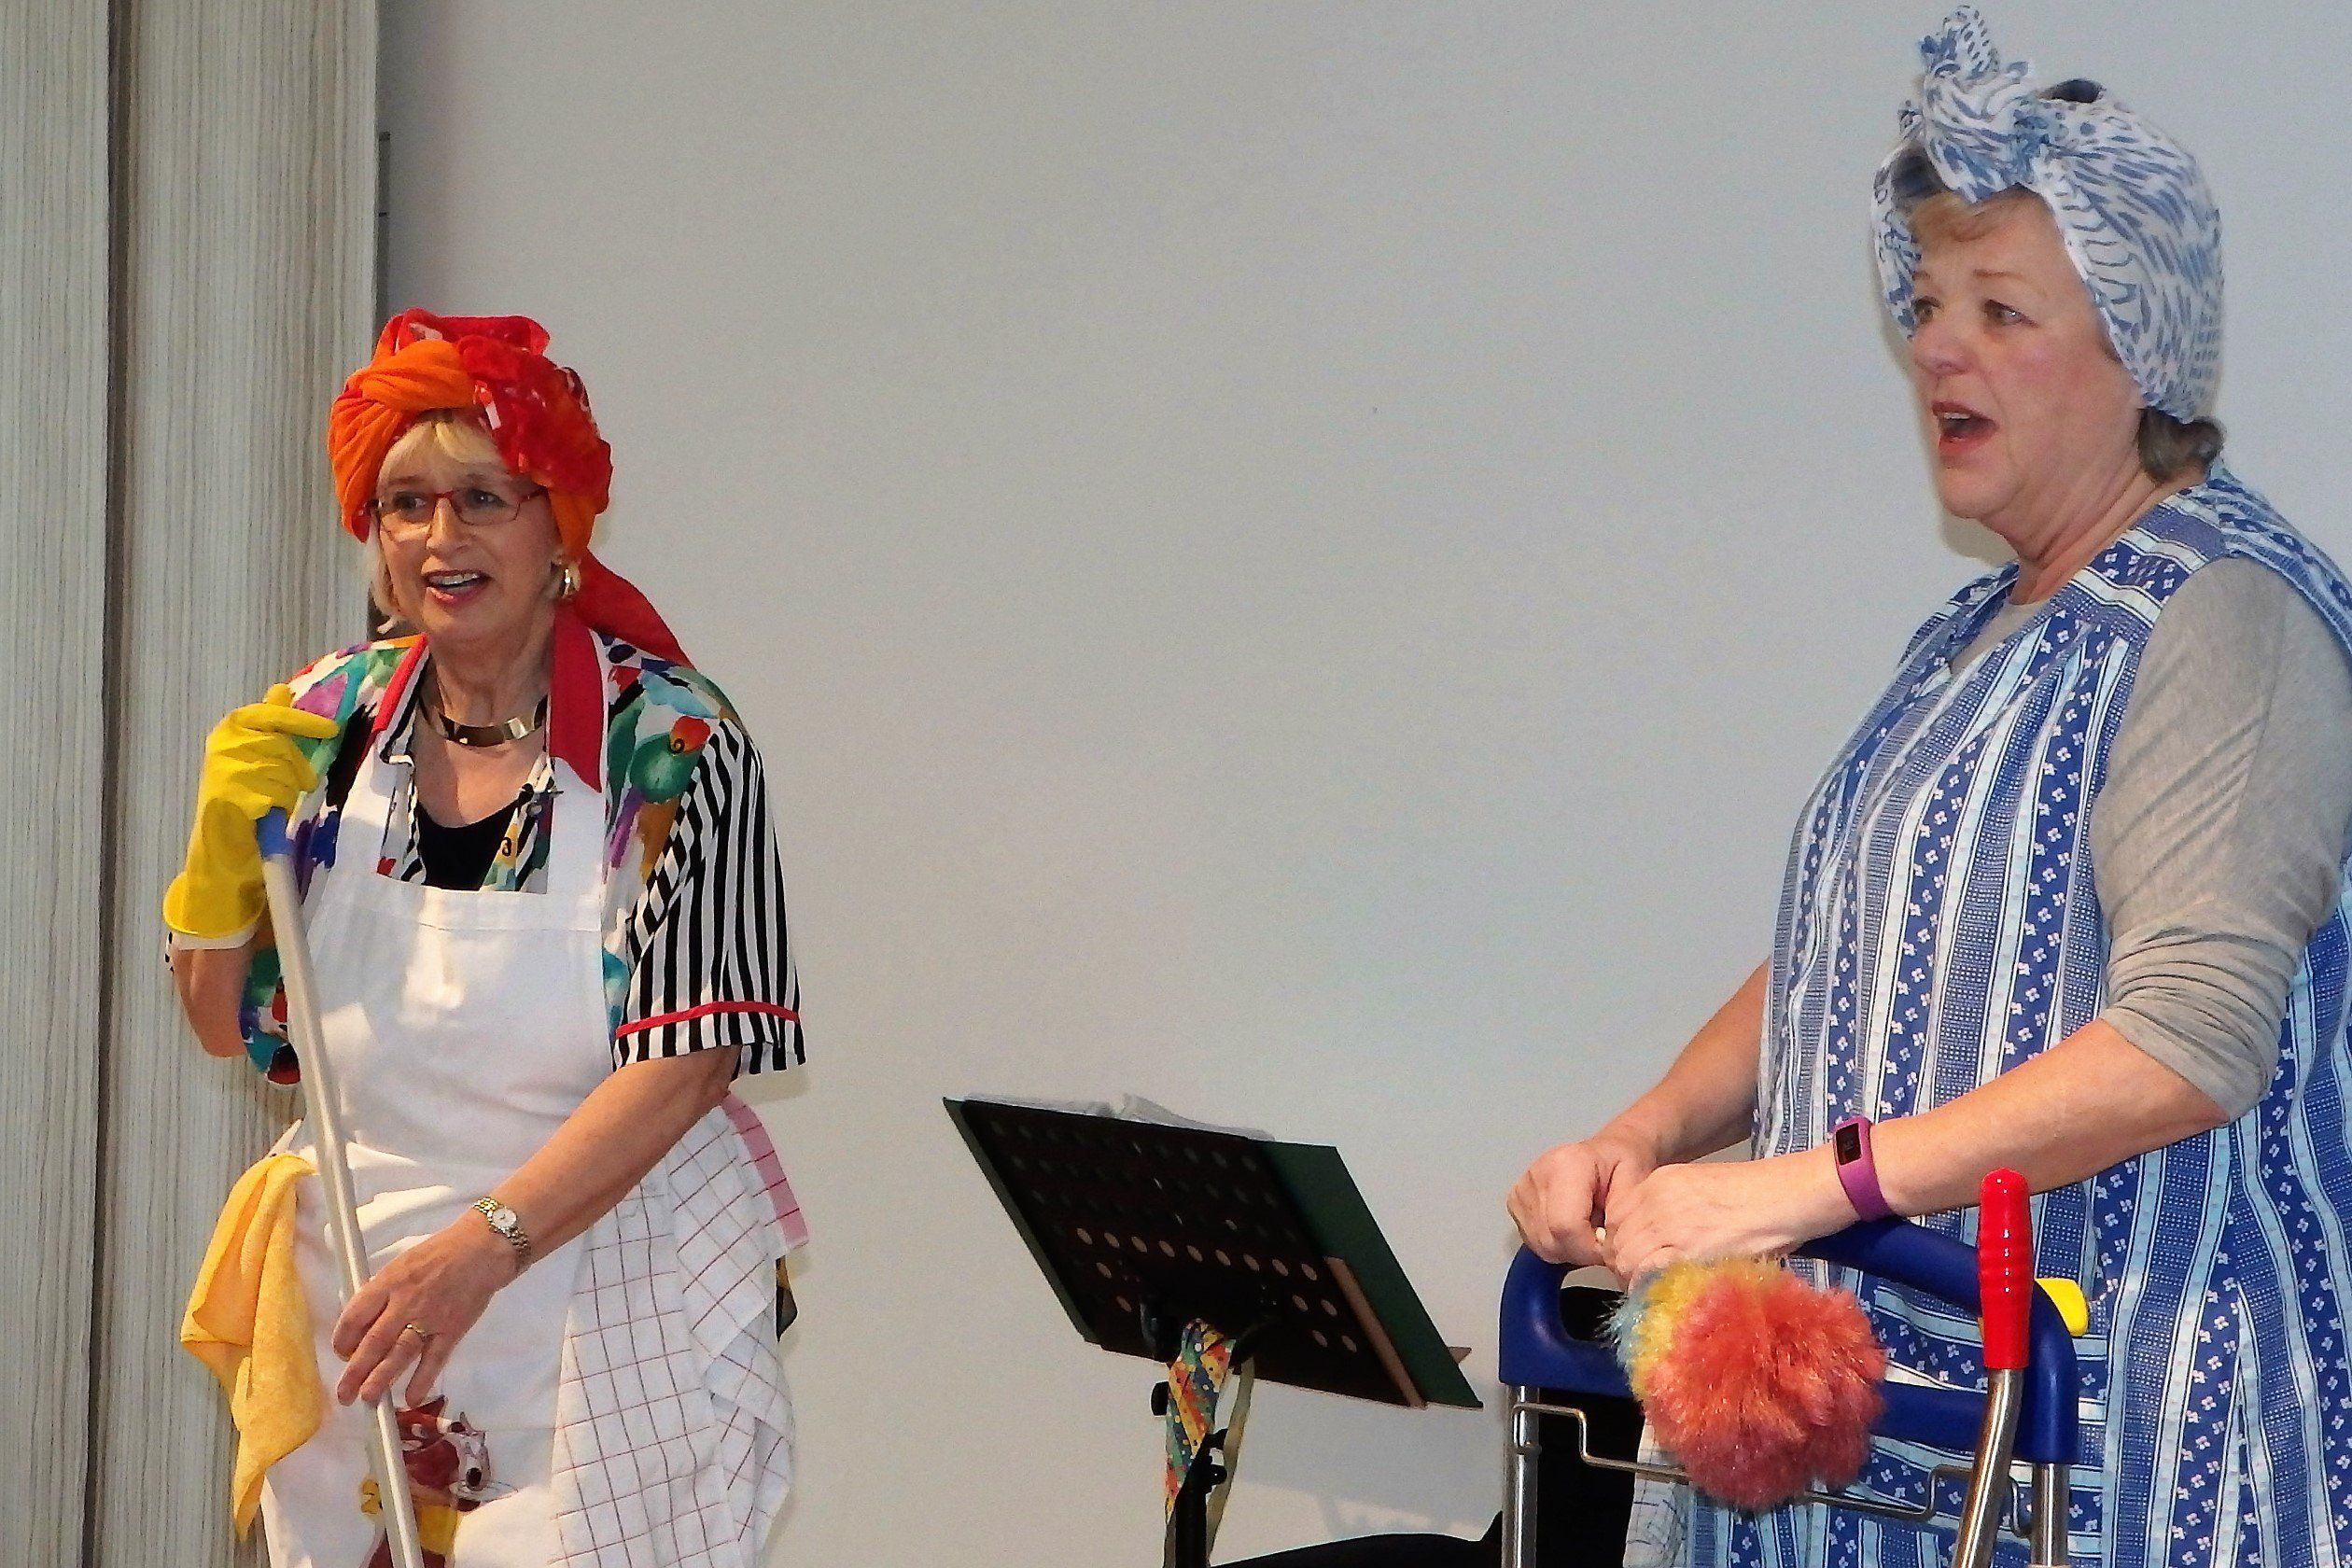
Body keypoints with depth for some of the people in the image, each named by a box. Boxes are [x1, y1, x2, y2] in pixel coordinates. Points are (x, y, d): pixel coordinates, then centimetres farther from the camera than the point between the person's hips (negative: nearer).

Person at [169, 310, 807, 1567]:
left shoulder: (670, 743, -12)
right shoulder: (331, 719, 2)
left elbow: (683, 1066, -17)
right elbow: (229, 1029, 9)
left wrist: (480, 1248, -27)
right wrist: (224, 844, -10)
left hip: (601, 1302, -4)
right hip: (356, 1287, 4)